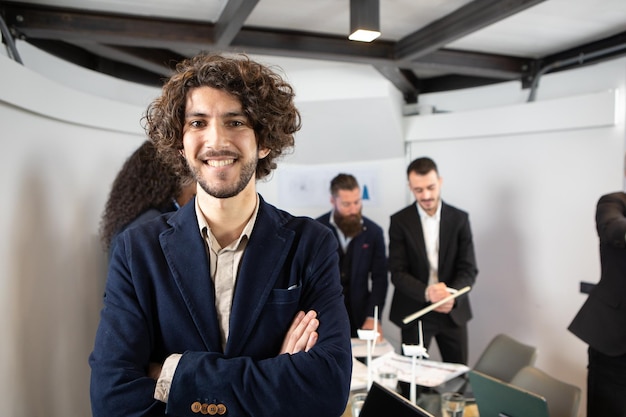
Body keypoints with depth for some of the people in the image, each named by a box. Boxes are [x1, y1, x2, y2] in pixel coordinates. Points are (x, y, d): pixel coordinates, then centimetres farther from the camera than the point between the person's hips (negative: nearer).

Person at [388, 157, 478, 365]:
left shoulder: (459, 219, -1)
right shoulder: (399, 221, -5)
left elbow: (469, 269, -3)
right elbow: (397, 273, -9)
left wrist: (452, 296, -22)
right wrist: (427, 292, -26)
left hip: (453, 311, 2)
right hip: (414, 312, -1)